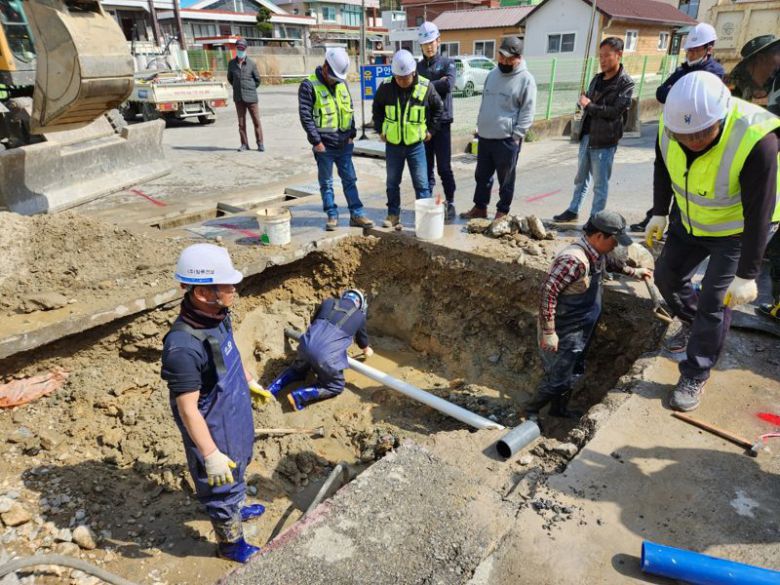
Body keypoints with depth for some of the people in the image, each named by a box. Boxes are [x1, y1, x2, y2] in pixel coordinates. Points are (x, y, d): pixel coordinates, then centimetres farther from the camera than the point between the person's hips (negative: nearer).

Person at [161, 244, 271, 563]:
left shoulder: (217, 316, -11)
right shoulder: (184, 345, -37)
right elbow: (187, 409, -29)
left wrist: (250, 382, 21)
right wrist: (211, 455, -24)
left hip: (235, 416, 8)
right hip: (214, 429, -8)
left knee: (237, 470, 31)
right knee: (221, 485, 17)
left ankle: (236, 509, 60)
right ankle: (231, 543, 43)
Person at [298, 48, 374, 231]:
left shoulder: (342, 83, 10)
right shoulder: (309, 85, -8)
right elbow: (305, 115, -12)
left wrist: (352, 133, 8)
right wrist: (316, 141, -14)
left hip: (344, 144, 5)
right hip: (324, 146, -5)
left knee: (350, 180, 8)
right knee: (326, 182, 5)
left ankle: (356, 214, 14)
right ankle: (332, 215, 15)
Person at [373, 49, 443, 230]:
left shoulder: (425, 87, -9)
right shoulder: (386, 87, -7)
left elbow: (438, 108, 7)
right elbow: (377, 108, 12)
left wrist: (431, 130, 4)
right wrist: (380, 129, 7)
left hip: (416, 144, -1)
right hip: (393, 144, 2)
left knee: (421, 183, 1)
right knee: (392, 183, 11)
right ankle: (393, 215, 24)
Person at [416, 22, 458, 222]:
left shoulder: (447, 63, 2)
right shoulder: (417, 66, 13)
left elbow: (449, 84, -16)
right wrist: (436, 84, -10)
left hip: (442, 122, -3)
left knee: (444, 167, -4)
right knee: (426, 167, 9)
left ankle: (450, 204, 7)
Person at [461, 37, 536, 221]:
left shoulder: (525, 79, -7)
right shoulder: (492, 75, 12)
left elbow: (527, 113, -9)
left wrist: (515, 135, -14)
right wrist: (479, 126, 16)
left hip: (507, 139, -6)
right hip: (485, 136, 6)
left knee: (506, 179, 4)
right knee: (482, 175, 14)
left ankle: (502, 211, 16)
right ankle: (480, 207, 26)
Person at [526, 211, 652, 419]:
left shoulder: (597, 254, -1)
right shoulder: (574, 259, -30)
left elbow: (610, 263, 27)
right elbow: (548, 292, -32)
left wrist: (634, 272, 28)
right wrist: (548, 332, -30)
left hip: (580, 330, 9)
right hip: (563, 333, -9)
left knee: (574, 372, 23)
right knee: (558, 378, 2)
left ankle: (559, 409, 43)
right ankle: (531, 411, 24)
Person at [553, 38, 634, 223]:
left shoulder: (626, 83, -8)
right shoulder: (597, 79, 12)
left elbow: (615, 111, -17)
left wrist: (590, 106, -11)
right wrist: (584, 102, 0)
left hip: (605, 141, -7)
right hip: (587, 137, 7)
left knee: (600, 184, 2)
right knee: (581, 178, 17)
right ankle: (573, 210, 30)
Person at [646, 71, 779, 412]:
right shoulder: (670, 124, -20)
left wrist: (747, 274, -25)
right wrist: (660, 213, 3)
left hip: (736, 230, -5)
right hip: (690, 220, 6)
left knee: (713, 303, -6)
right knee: (667, 275, 13)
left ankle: (694, 378, 10)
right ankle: (692, 323, 44)